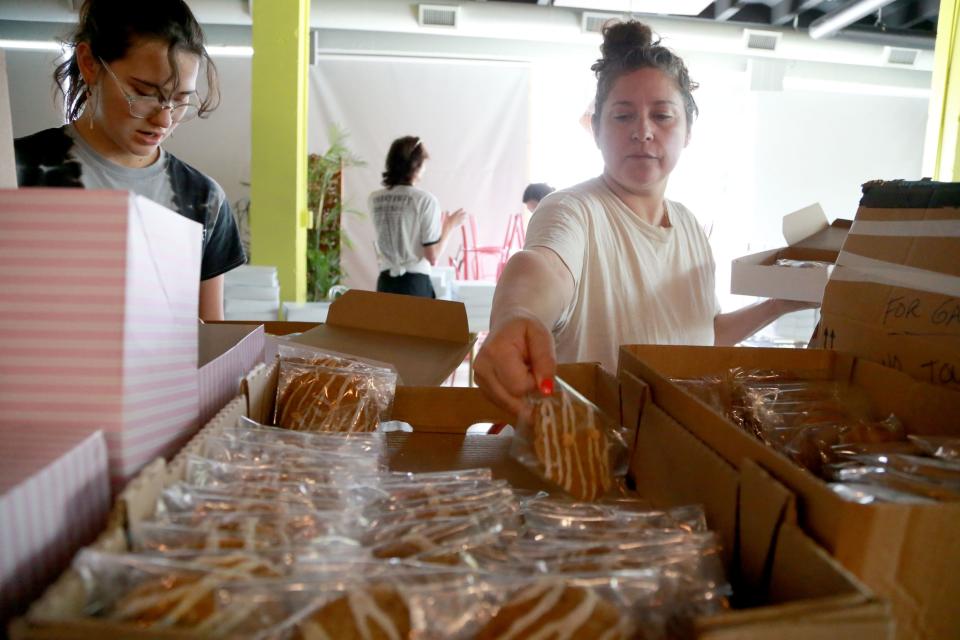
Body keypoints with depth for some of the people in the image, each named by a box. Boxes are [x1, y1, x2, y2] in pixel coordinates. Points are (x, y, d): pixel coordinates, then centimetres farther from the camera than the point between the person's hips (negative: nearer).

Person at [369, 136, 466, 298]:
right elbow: (433, 257, -10)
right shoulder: (425, 200, -10)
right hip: (415, 284, -5)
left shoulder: (375, 199, 5)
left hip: (385, 283, 5)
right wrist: (449, 226, 4)